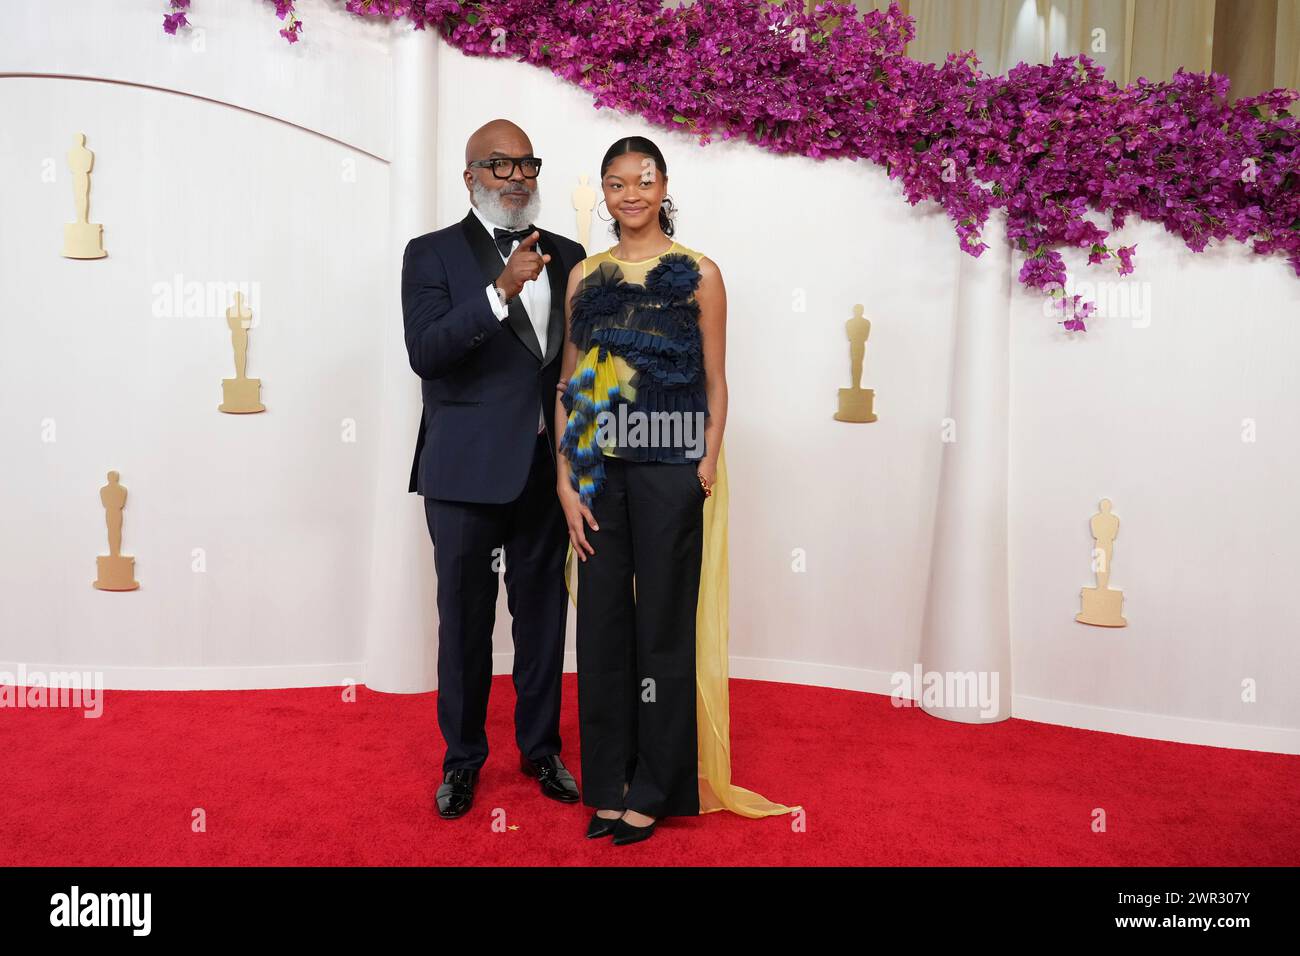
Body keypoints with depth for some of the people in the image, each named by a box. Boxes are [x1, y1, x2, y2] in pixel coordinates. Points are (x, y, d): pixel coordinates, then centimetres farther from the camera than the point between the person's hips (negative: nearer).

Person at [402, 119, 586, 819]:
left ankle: (541, 748, 31)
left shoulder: (566, 256, 10)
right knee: (464, 620, 9)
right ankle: (462, 758, 27)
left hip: (546, 467, 3)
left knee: (543, 614, 13)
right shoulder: (432, 254, -1)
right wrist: (500, 292, -27)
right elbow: (424, 352, -16)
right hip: (467, 471, -3)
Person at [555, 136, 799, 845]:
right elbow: (569, 386, 7)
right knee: (601, 622, 8)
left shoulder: (699, 275, 3)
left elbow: (715, 386, 2)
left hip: (669, 471, -3)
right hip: (599, 472, 3)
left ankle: (653, 790, 20)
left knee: (662, 625, 5)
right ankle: (607, 785, 23)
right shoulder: (586, 276, 10)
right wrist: (566, 482, -1)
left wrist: (708, 465, -8)